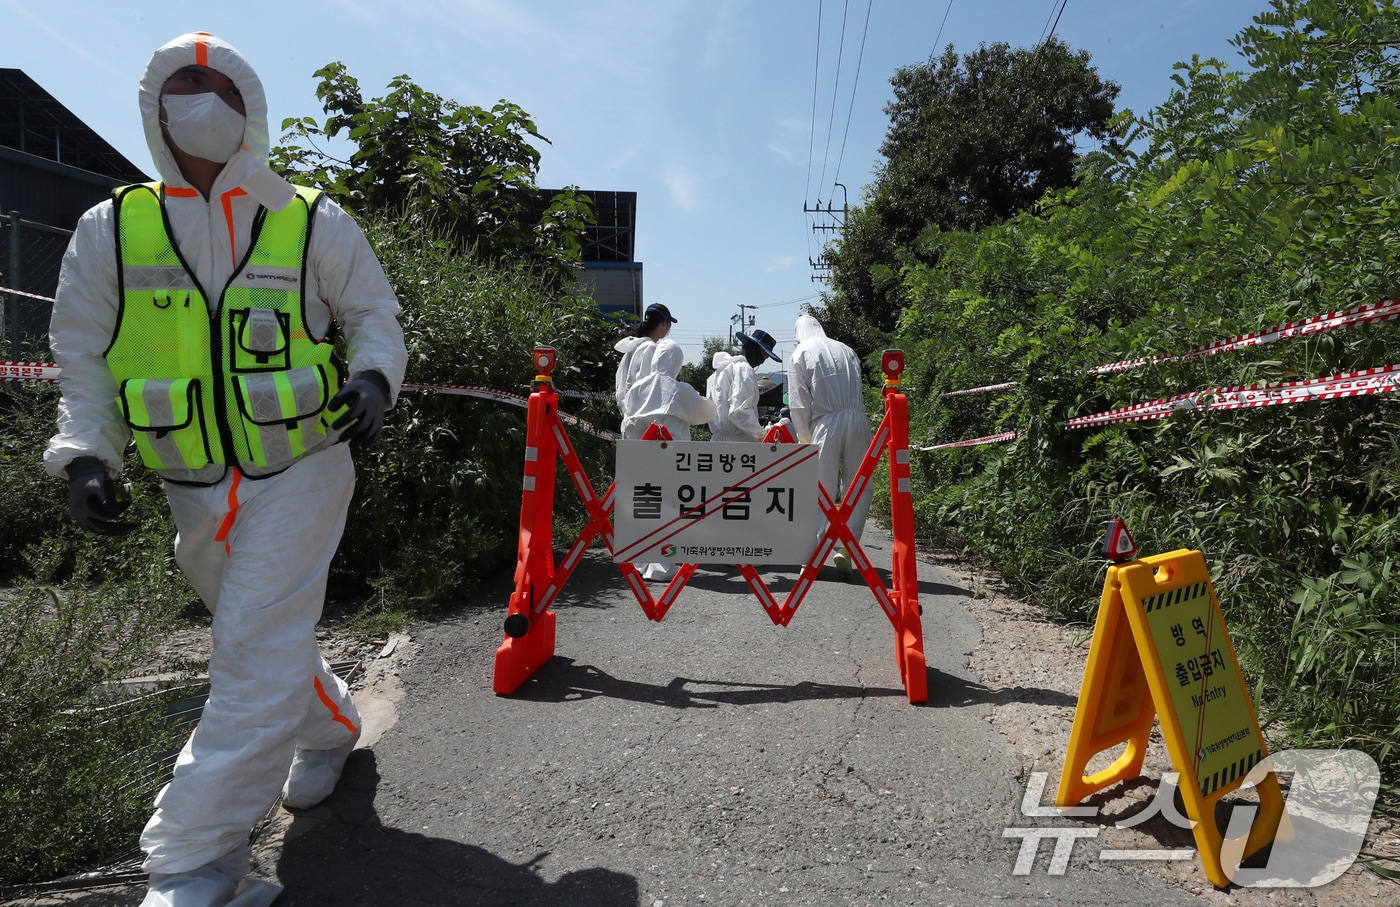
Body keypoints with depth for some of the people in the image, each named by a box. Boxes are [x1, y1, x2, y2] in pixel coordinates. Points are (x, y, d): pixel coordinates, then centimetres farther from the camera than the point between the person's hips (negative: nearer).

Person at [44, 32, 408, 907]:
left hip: (299, 474, -4)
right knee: (259, 632, 19)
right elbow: (82, 355, 8)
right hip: (195, 489, 4)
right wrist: (85, 452, -5)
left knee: (259, 650, -9)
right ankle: (330, 727, 47)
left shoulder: (313, 223, -1)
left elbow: (375, 313, 7)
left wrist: (374, 376, -14)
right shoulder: (112, 229, 5)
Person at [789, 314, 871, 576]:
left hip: (826, 424, -2)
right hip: (857, 420, 2)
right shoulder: (846, 350, 17)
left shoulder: (800, 354, 7)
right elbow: (856, 390, 16)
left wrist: (804, 438, 10)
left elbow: (799, 402, 2)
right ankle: (845, 545, 2)